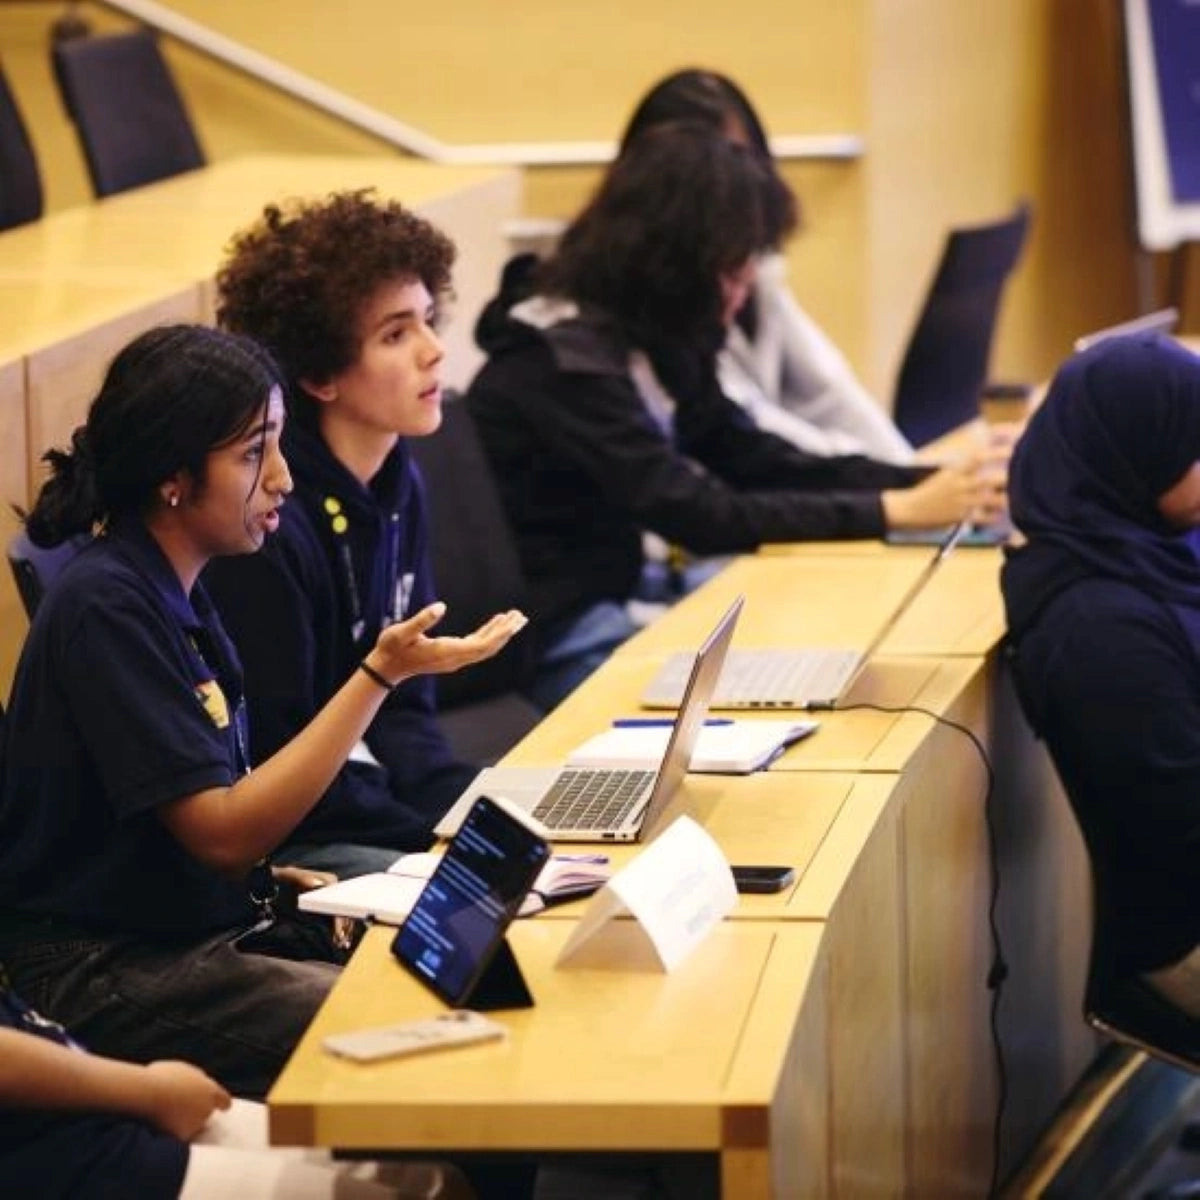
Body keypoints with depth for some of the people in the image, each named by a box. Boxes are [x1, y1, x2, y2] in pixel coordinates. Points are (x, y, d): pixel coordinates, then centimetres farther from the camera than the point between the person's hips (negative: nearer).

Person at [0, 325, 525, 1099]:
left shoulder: (172, 592, 11)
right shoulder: (106, 608, -18)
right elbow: (222, 833, -21)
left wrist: (267, 868, 0)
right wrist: (381, 675, -23)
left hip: (208, 924, 9)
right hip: (103, 971, -9)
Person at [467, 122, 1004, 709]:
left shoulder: (658, 345, 6)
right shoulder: (564, 362, -21)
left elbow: (761, 461, 7)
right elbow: (698, 517, -27)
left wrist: (933, 484, -6)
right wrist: (896, 511, -26)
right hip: (557, 652, -9)